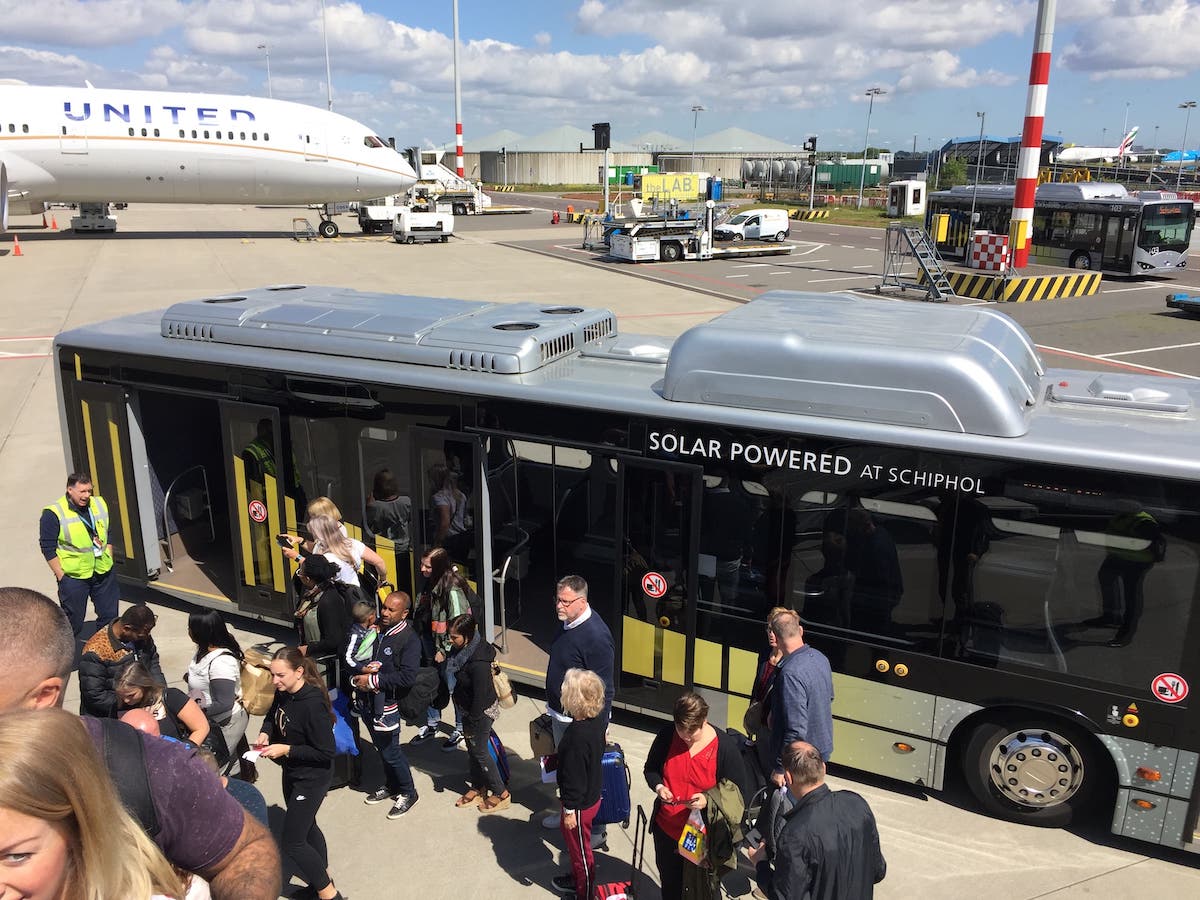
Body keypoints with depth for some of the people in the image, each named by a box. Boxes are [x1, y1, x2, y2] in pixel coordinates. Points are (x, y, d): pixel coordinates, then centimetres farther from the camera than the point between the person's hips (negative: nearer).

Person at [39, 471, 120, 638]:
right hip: (73, 577, -5)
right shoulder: (53, 513, -13)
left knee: (109, 616, 15)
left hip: (104, 573, 5)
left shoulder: (100, 504, 4)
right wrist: (61, 575, -11)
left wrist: (109, 561, 10)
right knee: (74, 622, 7)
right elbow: (48, 547, -11)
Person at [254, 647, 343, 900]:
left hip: (312, 778, -8)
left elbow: (326, 753, -26)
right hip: (291, 772, 8)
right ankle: (322, 878, 46)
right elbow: (272, 716, 14)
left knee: (292, 842, -1)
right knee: (306, 826, 24)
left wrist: (286, 749, -27)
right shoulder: (283, 693, -9)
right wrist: (265, 733, -7)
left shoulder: (313, 704, -31)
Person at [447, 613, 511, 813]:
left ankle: (501, 793, 25)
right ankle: (478, 788, 40)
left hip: (482, 712, -8)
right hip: (469, 708, 8)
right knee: (472, 748, 21)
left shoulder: (478, 662, -34)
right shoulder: (462, 649, -7)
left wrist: (472, 723, -18)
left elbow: (481, 697, -27)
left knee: (480, 751, 8)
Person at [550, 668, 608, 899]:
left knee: (580, 849, 14)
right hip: (594, 792, 8)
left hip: (580, 804, -8)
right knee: (574, 843, 30)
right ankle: (576, 878, 51)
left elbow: (573, 776, -27)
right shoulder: (598, 720, -10)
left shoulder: (576, 736, -35)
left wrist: (569, 810, -15)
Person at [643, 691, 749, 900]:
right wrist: (658, 787, -17)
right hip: (666, 829, 3)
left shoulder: (726, 746, -19)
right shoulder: (667, 735, -11)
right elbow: (650, 769, 5)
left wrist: (708, 800, -27)